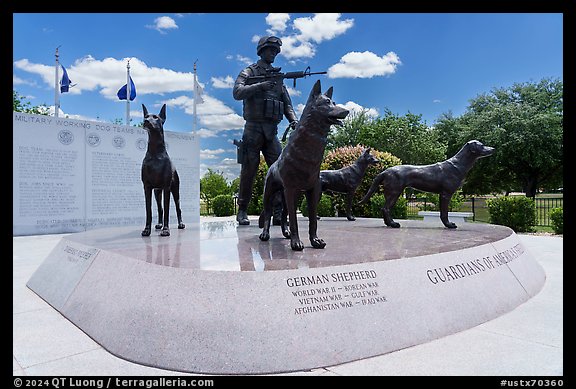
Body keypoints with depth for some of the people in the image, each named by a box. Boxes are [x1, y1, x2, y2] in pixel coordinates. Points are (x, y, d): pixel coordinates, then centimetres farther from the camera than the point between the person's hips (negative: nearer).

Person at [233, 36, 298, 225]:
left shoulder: (278, 77, 20)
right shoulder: (249, 72, 6)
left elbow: (287, 103, 17)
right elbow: (237, 92, -11)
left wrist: (293, 120, -1)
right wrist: (261, 85, -20)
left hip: (272, 131, 4)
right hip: (253, 128, -4)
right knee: (249, 171, -1)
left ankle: (278, 212, -4)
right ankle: (242, 211, 11)